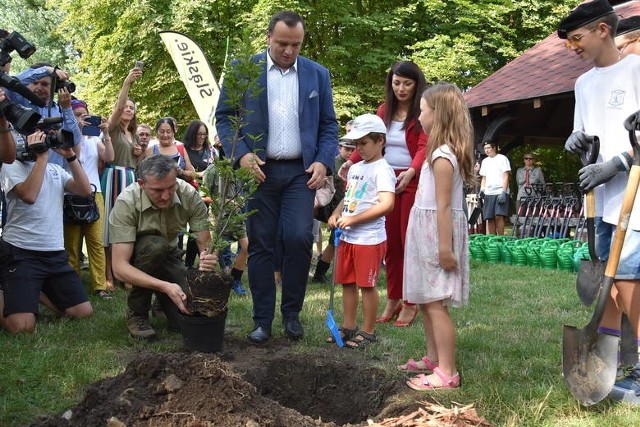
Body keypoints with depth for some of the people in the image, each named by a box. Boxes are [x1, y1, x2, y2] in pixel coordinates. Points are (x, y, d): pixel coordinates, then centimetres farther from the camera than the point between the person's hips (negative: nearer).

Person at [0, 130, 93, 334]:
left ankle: (40, 294, 23)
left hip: (55, 253, 6)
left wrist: (70, 156, -3)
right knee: (21, 326, -21)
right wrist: (42, 156, -17)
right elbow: (29, 195, -22)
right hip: (20, 253, -6)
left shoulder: (55, 169, 16)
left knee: (84, 312, 0)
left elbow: (85, 190, 3)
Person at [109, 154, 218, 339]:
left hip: (168, 256, 3)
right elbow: (119, 267, -36)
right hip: (134, 260, -3)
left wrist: (208, 259, -44)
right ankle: (136, 313, -13)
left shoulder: (189, 195, -24)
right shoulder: (126, 203, -32)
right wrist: (165, 286, -49)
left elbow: (206, 243, -18)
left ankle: (162, 300, 21)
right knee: (155, 246, -36)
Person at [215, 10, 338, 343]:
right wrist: (241, 155, -11)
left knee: (299, 239, -10)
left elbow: (329, 124, 10)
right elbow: (224, 117, 3)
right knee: (260, 245, 3)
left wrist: (323, 161, -5)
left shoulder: (318, 74, 7)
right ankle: (262, 321, 11)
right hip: (259, 169, -1)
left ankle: (292, 313, 9)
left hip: (301, 171, 1)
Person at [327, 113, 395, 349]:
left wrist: (353, 219, -22)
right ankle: (349, 327, 25)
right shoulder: (355, 168, 15)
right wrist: (336, 213, 3)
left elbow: (387, 204, -23)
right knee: (347, 282, 14)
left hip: (369, 239, -8)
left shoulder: (382, 169, -12)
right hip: (348, 236, 8)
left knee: (367, 284, 0)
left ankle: (368, 332, 12)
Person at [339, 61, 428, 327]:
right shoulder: (384, 111, 12)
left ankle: (410, 303, 10)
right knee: (391, 242, 8)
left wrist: (411, 171, -34)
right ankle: (392, 300, 18)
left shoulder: (423, 113, -4)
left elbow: (424, 147, -16)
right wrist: (351, 161, -11)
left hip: (412, 181, -5)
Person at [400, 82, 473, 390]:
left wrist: (445, 248, -21)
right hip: (428, 234, 10)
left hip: (437, 234, -10)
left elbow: (443, 206, -20)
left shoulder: (442, 156, -17)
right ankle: (434, 358, 29)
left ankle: (446, 372, -5)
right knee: (426, 301, 17)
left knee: (435, 303, -9)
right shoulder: (445, 152, 14)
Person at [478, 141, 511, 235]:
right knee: (490, 218, 2)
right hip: (488, 193, 5)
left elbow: (506, 177, -4)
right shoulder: (485, 161, 18)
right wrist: (482, 190, 4)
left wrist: (503, 192, -14)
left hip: (500, 192, -5)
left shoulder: (502, 158, 1)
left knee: (499, 216, -15)